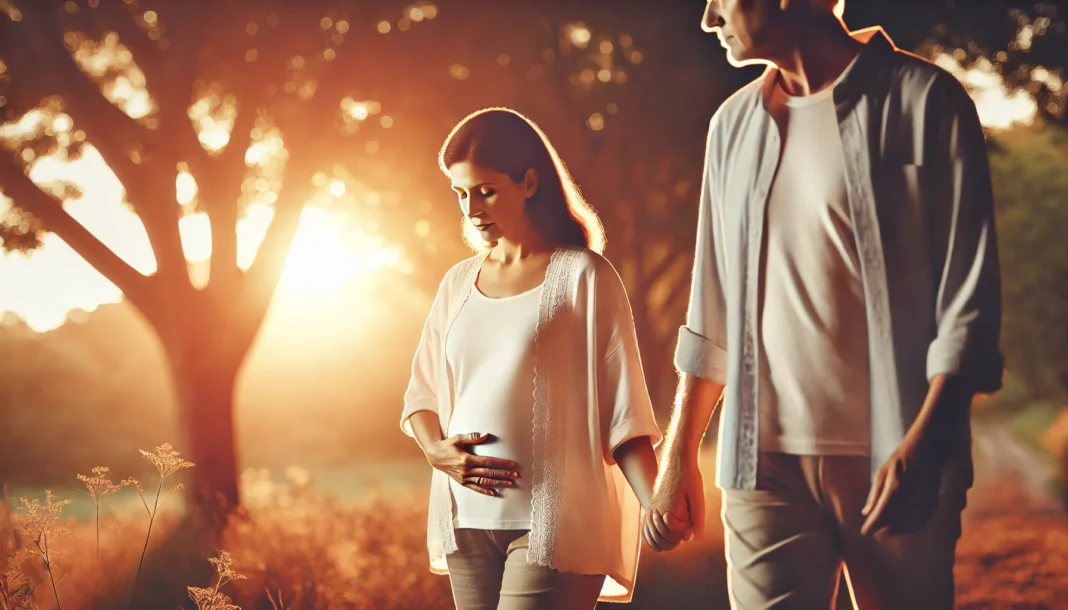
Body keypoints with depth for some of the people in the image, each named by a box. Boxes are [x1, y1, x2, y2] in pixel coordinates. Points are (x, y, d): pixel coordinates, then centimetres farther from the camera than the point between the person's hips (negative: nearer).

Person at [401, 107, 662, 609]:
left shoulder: (582, 276, -2)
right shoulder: (458, 284, 13)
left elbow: (623, 410, -6)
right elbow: (421, 395, 18)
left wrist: (656, 507, -19)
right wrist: (436, 450, -4)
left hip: (552, 525, -5)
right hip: (467, 523, 5)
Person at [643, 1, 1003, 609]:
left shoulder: (922, 98, -2)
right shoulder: (734, 123, 12)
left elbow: (969, 292, -7)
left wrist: (924, 445, -17)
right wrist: (679, 457, 13)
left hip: (893, 462, -3)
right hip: (764, 463, 4)